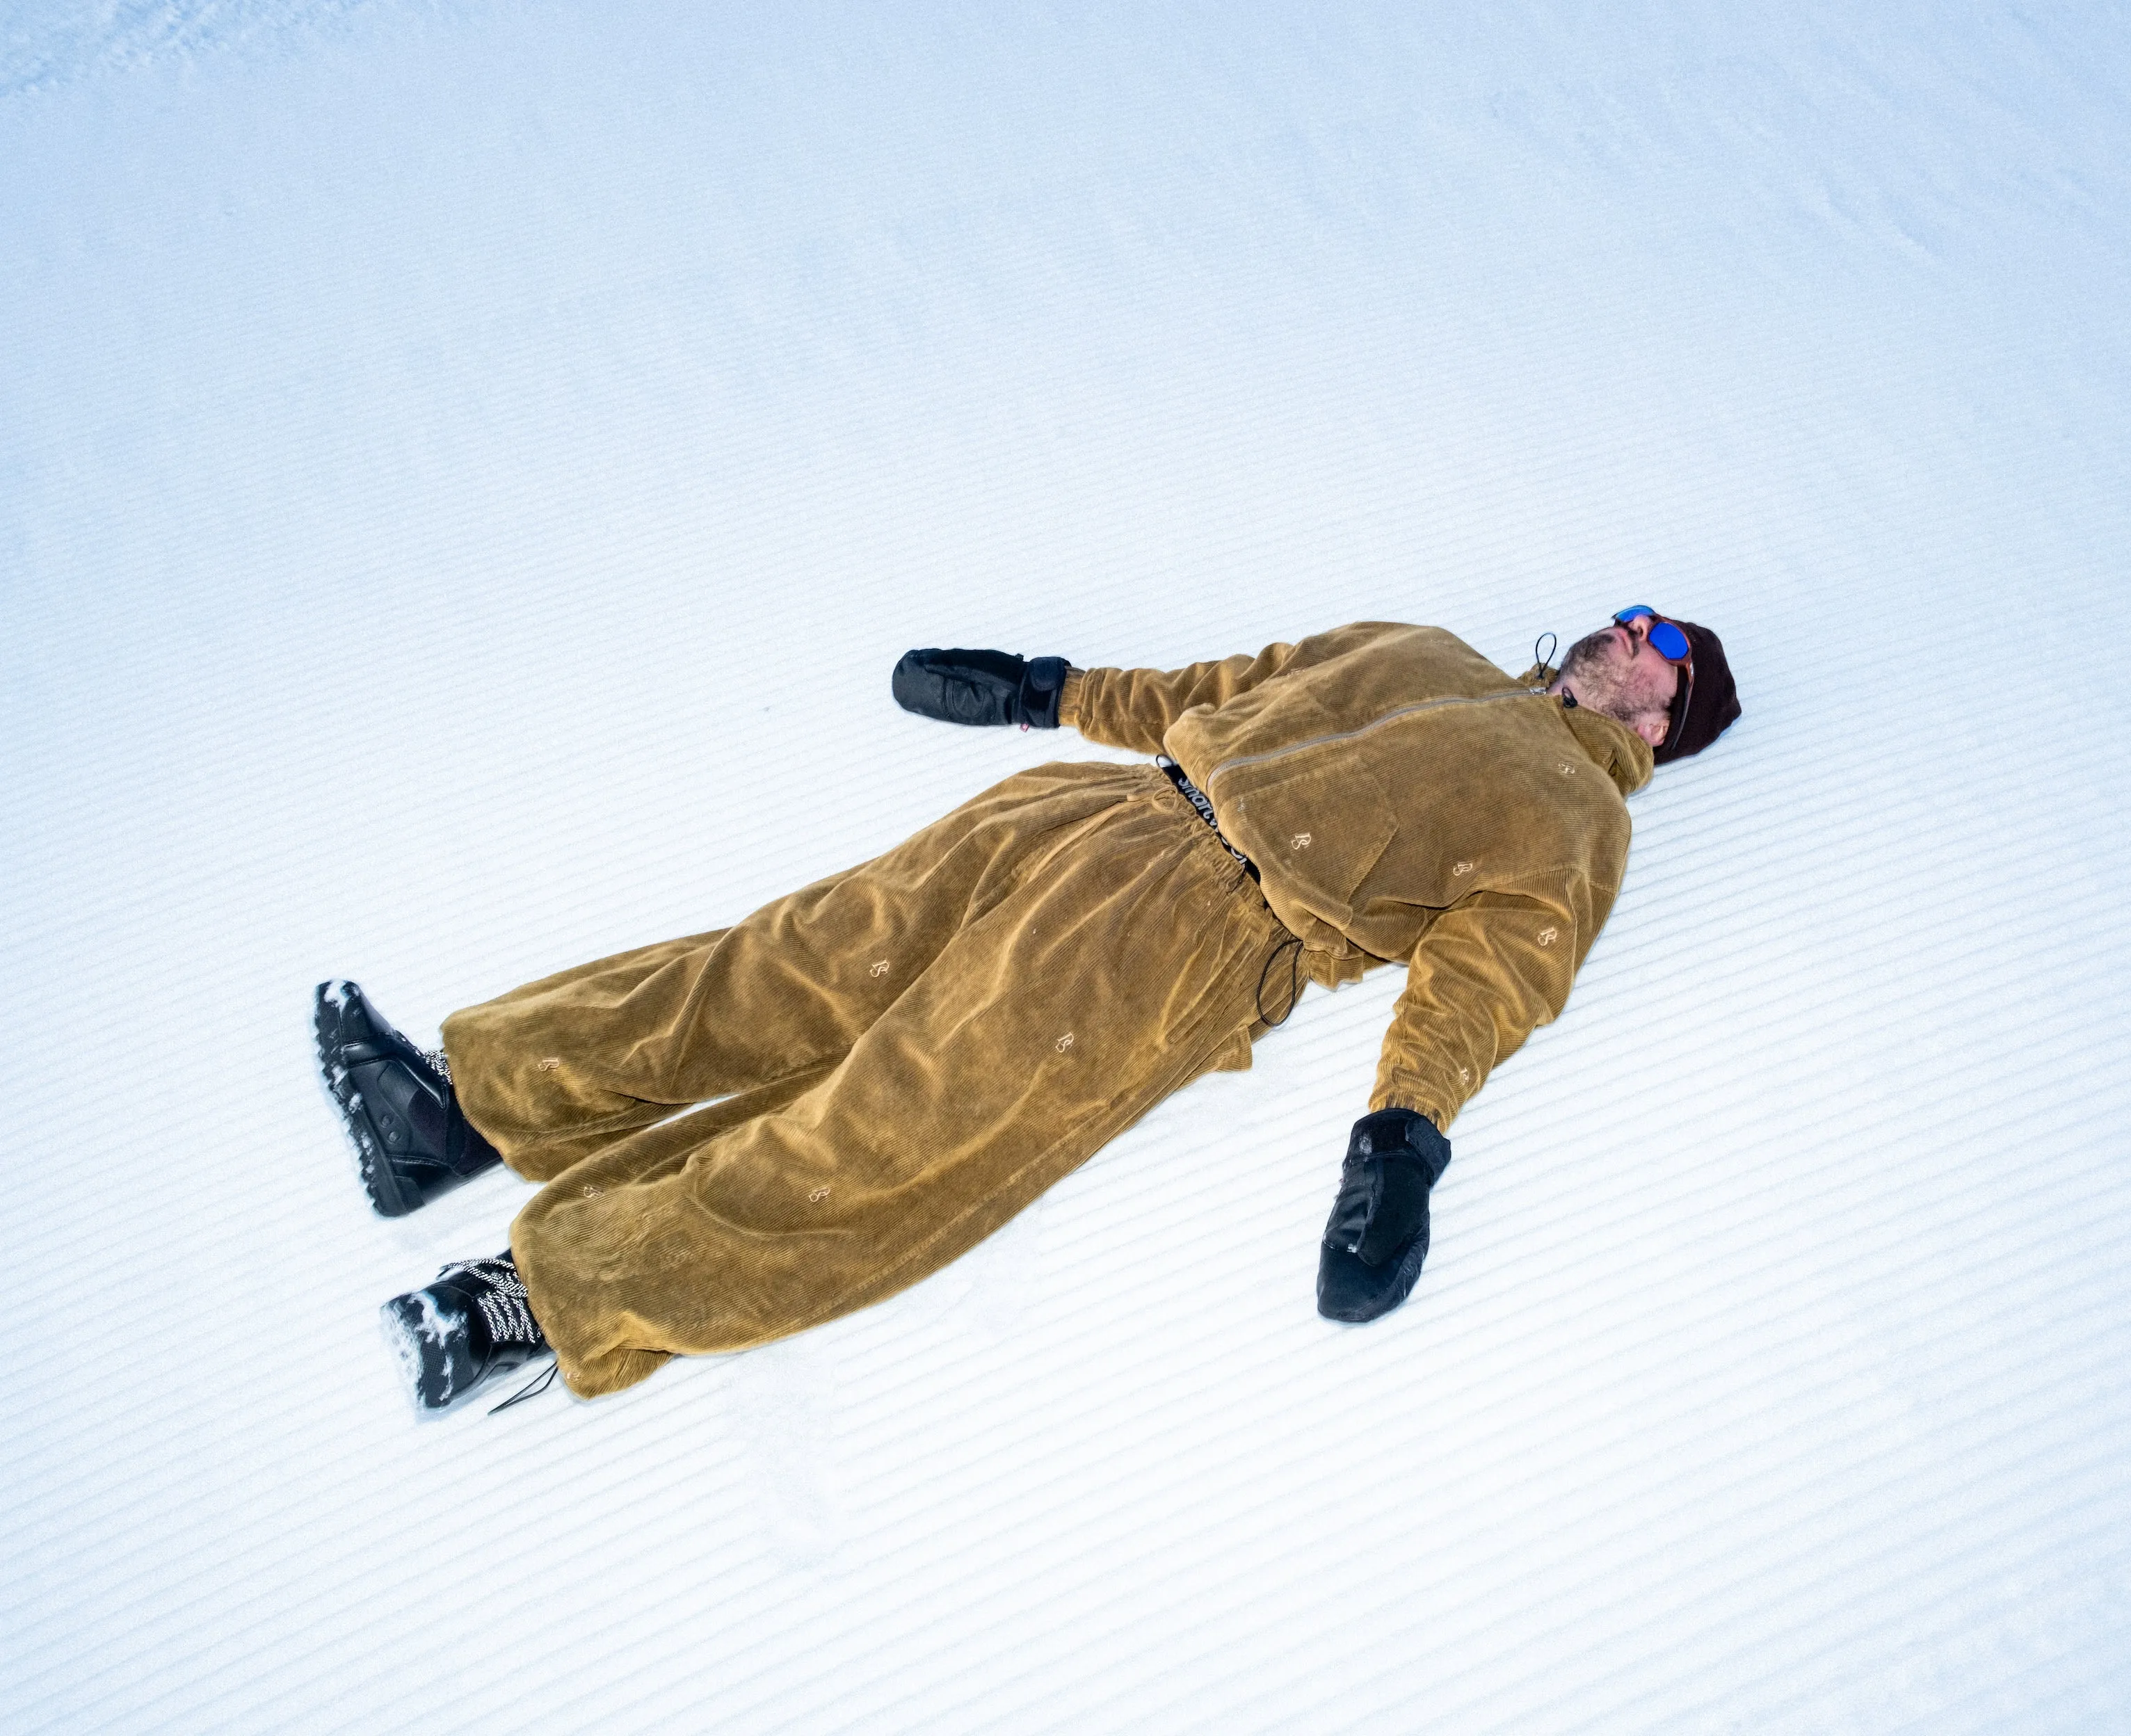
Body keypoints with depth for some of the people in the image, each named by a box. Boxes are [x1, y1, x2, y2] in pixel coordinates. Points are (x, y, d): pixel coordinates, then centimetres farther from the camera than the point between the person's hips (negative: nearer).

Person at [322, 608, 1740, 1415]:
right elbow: (1213, 689, 30)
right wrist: (1043, 689, 27)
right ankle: (471, 1104, 0)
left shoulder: (1574, 819, 12)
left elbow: (1482, 978, -4)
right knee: (815, 959, -4)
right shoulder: (1419, 653, 30)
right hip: (1107, 814, 6)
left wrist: (1406, 1138, -19)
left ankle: (555, 1294, -11)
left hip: (1214, 928, -6)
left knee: (890, 1135, -15)